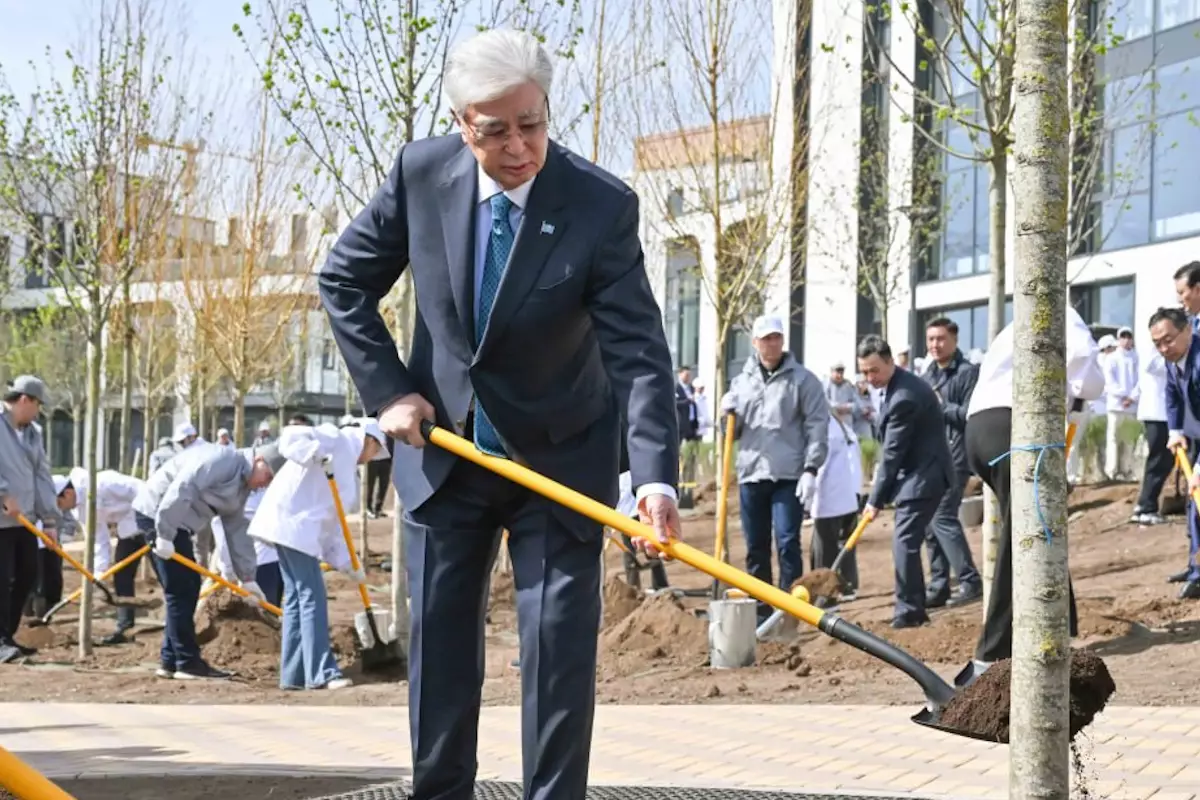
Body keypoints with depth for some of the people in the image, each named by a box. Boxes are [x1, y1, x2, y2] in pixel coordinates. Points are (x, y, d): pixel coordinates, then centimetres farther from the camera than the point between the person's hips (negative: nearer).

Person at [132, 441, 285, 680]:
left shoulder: (242, 486, 13)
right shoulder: (222, 461, -18)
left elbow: (237, 531, 15)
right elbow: (180, 491, -27)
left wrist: (247, 577, 11)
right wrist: (165, 535, -27)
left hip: (176, 522, 11)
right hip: (157, 513, -11)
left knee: (187, 589, 11)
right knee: (180, 590, -9)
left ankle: (170, 661, 16)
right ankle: (187, 663, -5)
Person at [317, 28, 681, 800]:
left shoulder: (603, 205, -21)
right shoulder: (420, 173, -12)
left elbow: (640, 350, -25)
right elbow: (345, 281, 2)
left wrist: (657, 477, -36)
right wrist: (387, 389, -7)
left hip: (560, 453, -3)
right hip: (443, 444, 3)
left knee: (561, 640, -4)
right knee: (440, 638, 9)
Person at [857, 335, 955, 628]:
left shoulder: (904, 397, -24)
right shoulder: (901, 384, 9)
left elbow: (893, 452, -20)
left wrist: (876, 500, -15)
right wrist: (882, 480, 12)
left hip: (922, 476, -11)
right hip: (918, 472, 11)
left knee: (904, 542, -14)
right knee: (908, 541, 12)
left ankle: (908, 611, -12)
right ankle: (915, 609, 18)